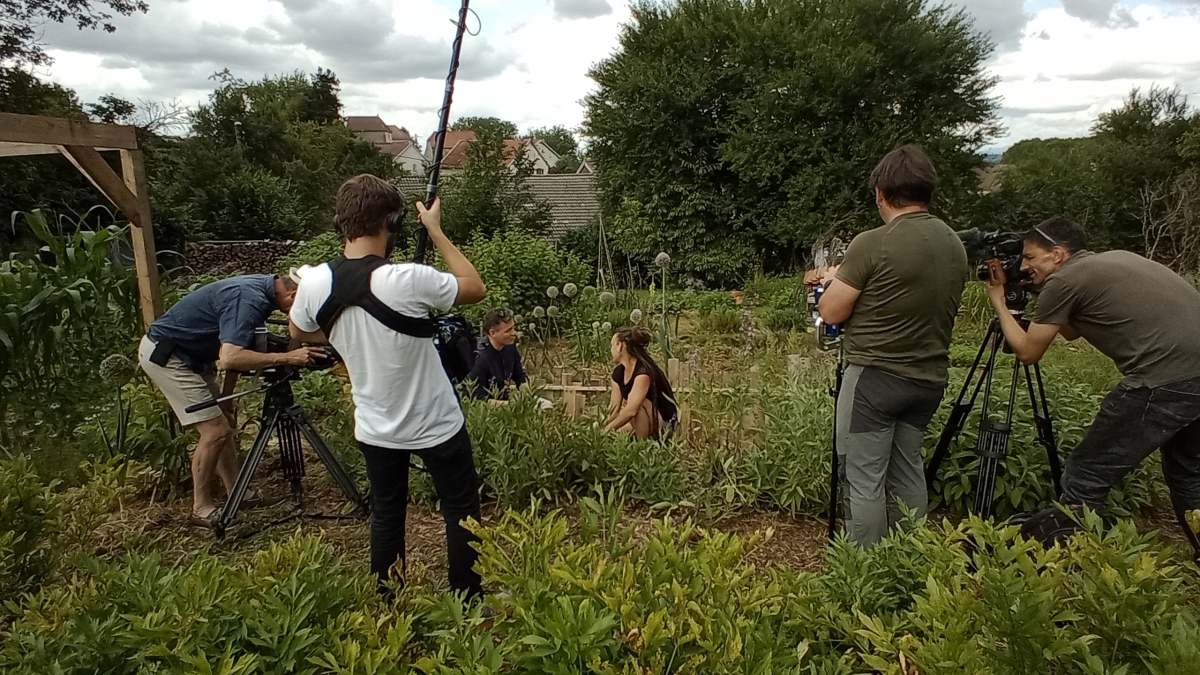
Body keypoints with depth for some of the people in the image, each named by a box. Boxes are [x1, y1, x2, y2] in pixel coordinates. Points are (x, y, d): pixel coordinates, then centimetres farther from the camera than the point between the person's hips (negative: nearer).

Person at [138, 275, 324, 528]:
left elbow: (237, 348, 10)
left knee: (225, 423, 11)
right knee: (215, 429, -10)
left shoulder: (260, 289, 2)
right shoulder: (249, 299, -28)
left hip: (188, 354, 10)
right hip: (164, 354, -10)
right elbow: (230, 358, -38)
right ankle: (201, 509, 4)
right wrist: (286, 358, -37)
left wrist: (226, 396, 10)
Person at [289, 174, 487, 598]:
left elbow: (299, 334, 10)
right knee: (461, 512, 14)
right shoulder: (409, 281, -27)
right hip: (437, 426, -4)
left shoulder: (315, 283, -12)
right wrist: (435, 231, -8)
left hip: (375, 430, 4)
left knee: (386, 518, 20)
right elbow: (475, 288, -10)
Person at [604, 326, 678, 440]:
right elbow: (614, 407, -3)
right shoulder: (618, 372, -1)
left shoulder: (643, 372, -28)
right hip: (643, 422, 8)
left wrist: (607, 430, -28)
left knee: (638, 405, -33)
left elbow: (630, 410, -34)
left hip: (665, 424, -8)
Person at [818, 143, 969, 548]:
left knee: (864, 479, 2)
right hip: (929, 378, 7)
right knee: (908, 472, 19)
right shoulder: (955, 245, 6)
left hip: (874, 376, -7)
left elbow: (831, 312, -11)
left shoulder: (872, 245, -16)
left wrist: (834, 280, 10)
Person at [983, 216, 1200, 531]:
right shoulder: (1116, 259, 22)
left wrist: (998, 301, 16)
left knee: (1085, 477, 2)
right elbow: (1072, 330, 30)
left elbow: (1028, 351, 6)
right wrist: (1040, 293, 26)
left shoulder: (1063, 280, -3)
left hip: (1167, 380, -9)